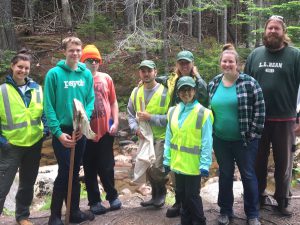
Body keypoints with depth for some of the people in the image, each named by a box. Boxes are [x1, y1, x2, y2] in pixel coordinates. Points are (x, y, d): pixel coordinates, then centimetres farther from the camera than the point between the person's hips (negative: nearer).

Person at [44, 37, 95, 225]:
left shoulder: (87, 74, 3)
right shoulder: (54, 74, -9)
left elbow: (90, 101, 4)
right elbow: (49, 106, -11)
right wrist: (57, 132, -16)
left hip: (80, 131, 4)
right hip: (62, 131, -4)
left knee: (75, 172, 14)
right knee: (64, 172, -2)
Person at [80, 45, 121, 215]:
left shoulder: (106, 78, 4)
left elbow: (113, 102, 10)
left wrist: (116, 122, 1)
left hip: (106, 130, 1)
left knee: (106, 166, 9)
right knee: (90, 169, 10)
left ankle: (112, 196, 29)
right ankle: (94, 201, 23)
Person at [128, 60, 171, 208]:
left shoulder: (165, 91, -13)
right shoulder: (136, 92, 4)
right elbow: (130, 115, 8)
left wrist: (150, 117, -22)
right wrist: (136, 128, -10)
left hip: (161, 137, -5)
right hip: (144, 138, 6)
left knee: (156, 169, -13)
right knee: (147, 168, 13)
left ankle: (161, 192, 18)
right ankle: (156, 195, 35)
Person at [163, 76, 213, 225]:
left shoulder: (203, 113, -11)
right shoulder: (172, 112, 4)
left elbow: (207, 142, -12)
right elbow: (169, 138, 7)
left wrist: (205, 164, -15)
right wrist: (167, 159, 6)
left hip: (193, 164, -5)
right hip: (177, 162, 5)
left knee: (192, 195, 5)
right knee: (182, 194, 18)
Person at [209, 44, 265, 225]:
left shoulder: (249, 82, -9)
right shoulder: (214, 84, 3)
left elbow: (259, 108, -8)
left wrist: (254, 133, -10)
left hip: (245, 140, -3)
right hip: (221, 140, 3)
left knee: (248, 175, 9)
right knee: (225, 175, 15)